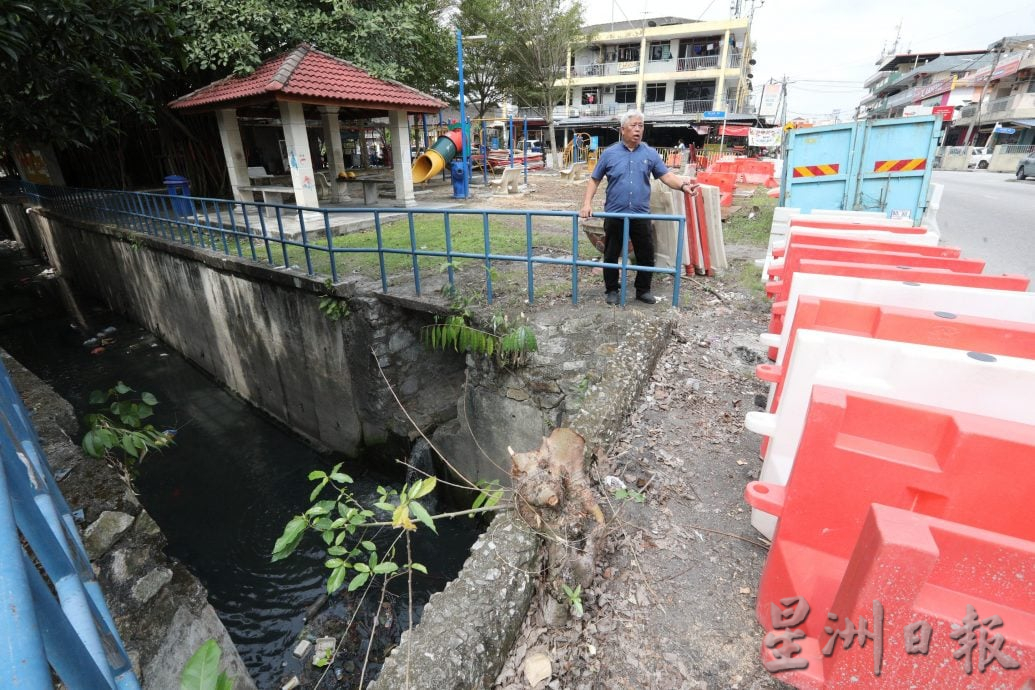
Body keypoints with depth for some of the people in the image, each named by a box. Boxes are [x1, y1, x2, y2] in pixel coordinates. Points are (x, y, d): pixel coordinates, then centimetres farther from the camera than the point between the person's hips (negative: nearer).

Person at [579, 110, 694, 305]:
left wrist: (682, 184, -18)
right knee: (611, 255, 7)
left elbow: (666, 175, 2)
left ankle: (643, 290, 22)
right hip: (614, 215, -1)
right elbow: (594, 180, 5)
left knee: (646, 255, 6)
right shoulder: (609, 153, 1)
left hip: (641, 215, 2)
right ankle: (611, 290, 22)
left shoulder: (650, 153, 5)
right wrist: (587, 204, -8)